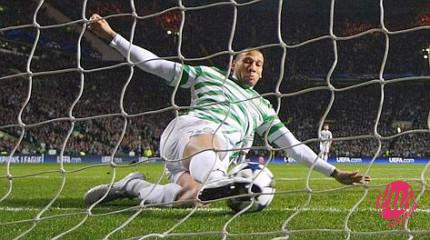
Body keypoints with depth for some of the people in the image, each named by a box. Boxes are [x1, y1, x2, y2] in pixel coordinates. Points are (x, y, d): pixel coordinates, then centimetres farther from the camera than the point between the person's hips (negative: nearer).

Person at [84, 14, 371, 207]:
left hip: (218, 159, 3)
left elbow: (294, 146, 29)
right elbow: (156, 64, 23)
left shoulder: (262, 108, 33)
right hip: (190, 129, -3)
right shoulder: (209, 75, 26)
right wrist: (112, 36, 18)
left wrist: (335, 172, 20)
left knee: (190, 195, -34)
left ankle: (133, 186, -15)